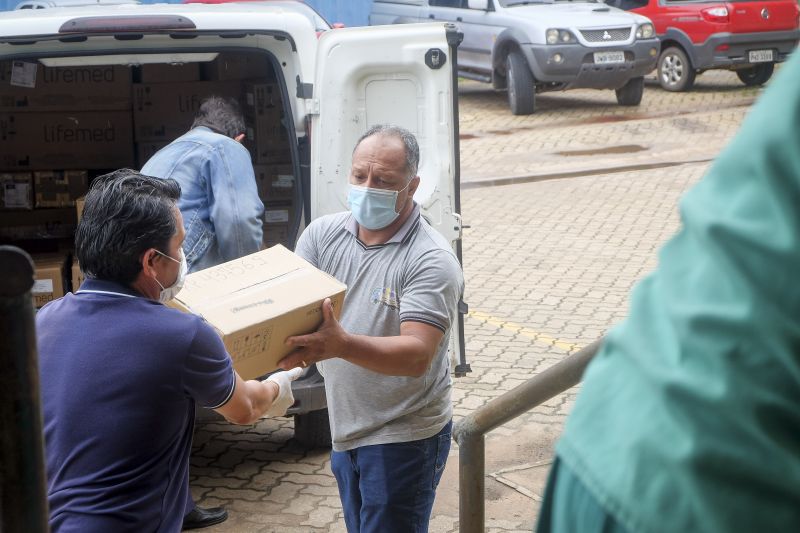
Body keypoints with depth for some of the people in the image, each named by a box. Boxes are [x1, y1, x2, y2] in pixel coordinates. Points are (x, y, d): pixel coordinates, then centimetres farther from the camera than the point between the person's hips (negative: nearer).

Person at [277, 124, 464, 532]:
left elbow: (417, 355, -28)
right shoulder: (323, 234, 0)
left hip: (404, 437, -6)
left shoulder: (431, 261, -18)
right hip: (344, 431, 6)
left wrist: (343, 345, -44)